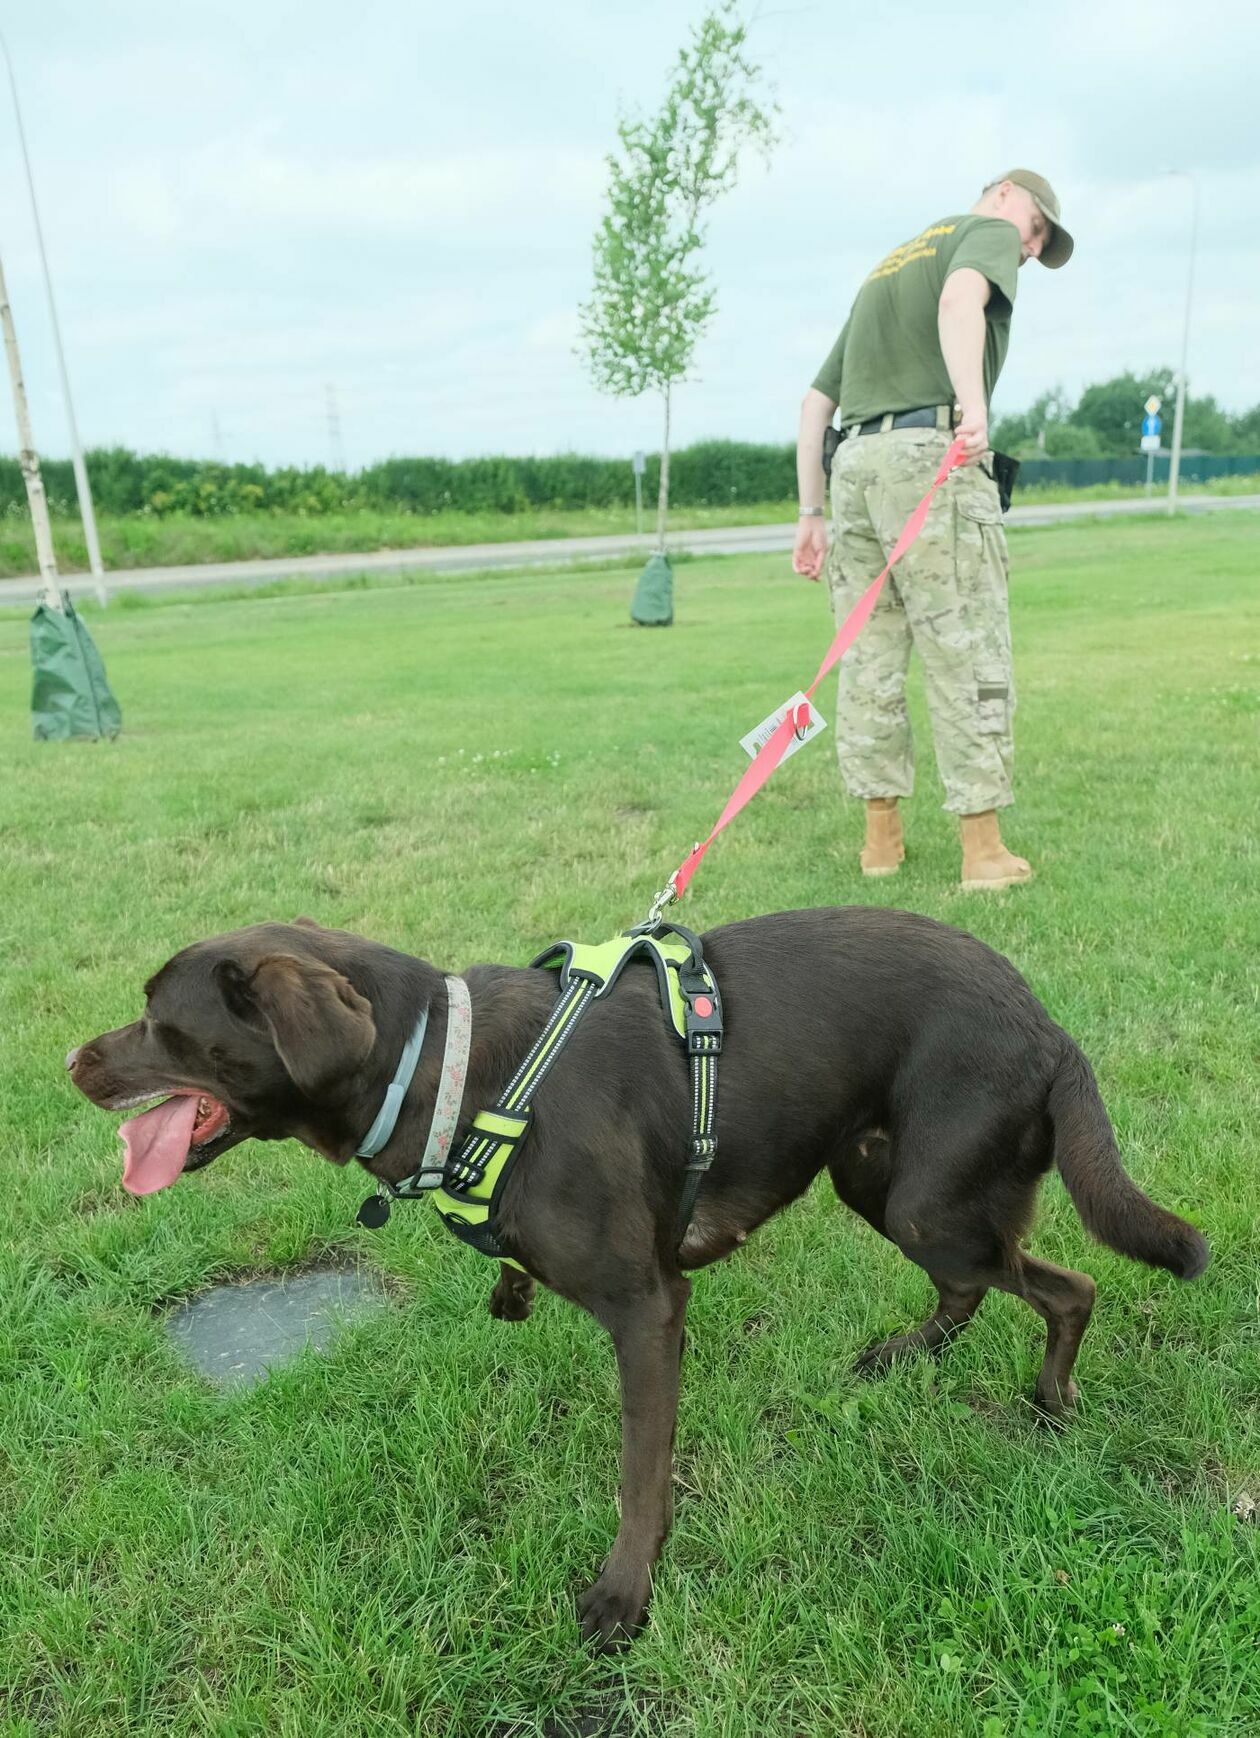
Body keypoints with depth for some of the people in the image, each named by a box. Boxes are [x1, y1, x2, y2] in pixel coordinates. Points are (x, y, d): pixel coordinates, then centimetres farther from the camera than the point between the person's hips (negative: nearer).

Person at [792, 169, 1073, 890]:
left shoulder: (885, 269, 33)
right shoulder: (986, 233, 11)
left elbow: (816, 401, 25)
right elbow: (960, 297, -16)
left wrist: (812, 512, 22)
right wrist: (973, 401, -31)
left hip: (854, 461, 7)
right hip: (931, 454, -7)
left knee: (870, 659, 7)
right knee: (969, 658, -5)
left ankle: (882, 836, 12)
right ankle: (984, 849, -2)